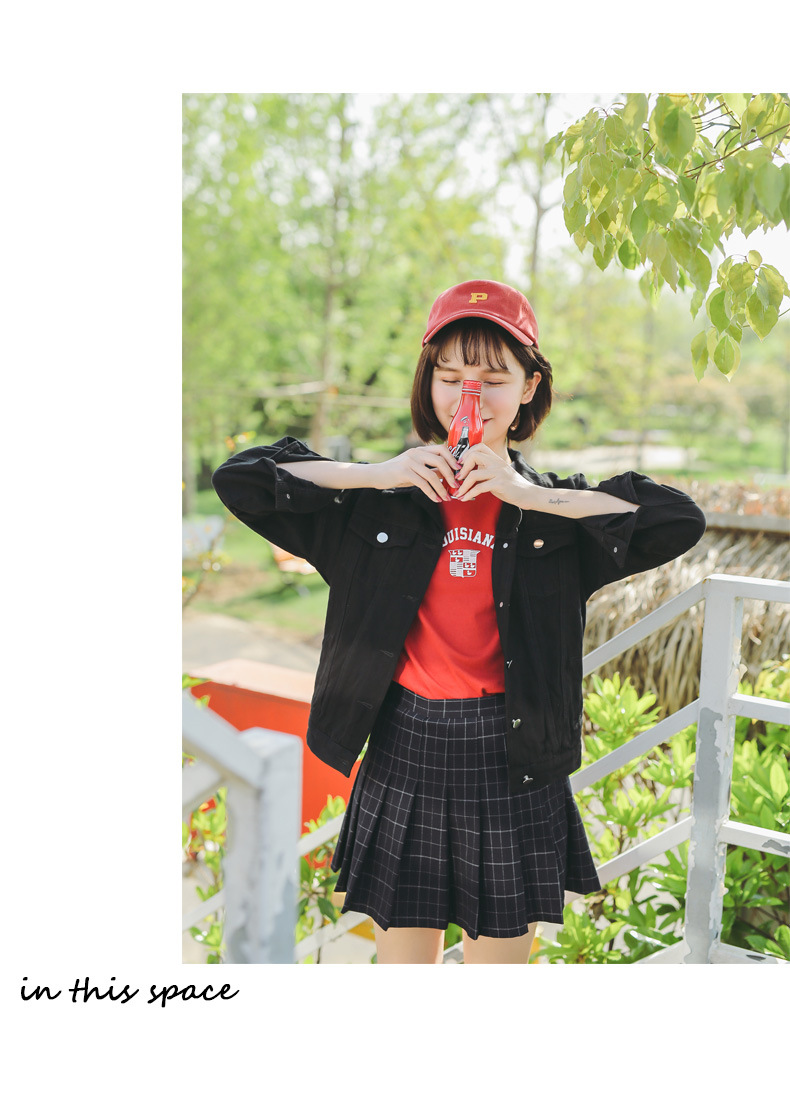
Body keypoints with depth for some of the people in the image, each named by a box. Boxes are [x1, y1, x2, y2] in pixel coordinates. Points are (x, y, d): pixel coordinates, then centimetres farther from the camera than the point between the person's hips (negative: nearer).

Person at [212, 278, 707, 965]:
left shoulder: (557, 510, 1)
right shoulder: (382, 501, 2)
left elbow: (682, 521, -13)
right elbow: (238, 477, -3)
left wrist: (531, 494, -16)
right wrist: (380, 473, -11)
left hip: (512, 757, 0)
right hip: (404, 752, 1)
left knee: (501, 954, 13)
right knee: (403, 954, 14)